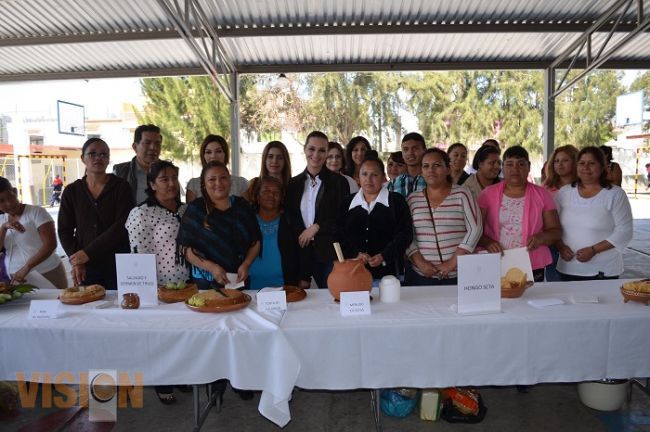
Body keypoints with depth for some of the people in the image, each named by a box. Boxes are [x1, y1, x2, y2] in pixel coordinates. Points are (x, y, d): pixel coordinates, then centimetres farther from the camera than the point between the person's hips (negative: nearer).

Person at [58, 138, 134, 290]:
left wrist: (88, 252, -13)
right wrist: (75, 261, -6)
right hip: (86, 268, 2)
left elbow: (121, 226, -11)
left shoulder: (121, 187, -2)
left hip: (118, 265, -2)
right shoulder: (71, 192, 7)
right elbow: (64, 230, 7)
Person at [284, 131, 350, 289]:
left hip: (332, 254, -2)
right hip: (304, 255, 3)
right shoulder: (293, 184, 8)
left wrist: (317, 227, -10)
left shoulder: (338, 182, 0)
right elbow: (291, 224, 8)